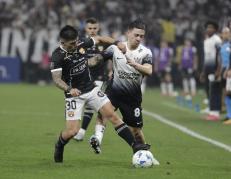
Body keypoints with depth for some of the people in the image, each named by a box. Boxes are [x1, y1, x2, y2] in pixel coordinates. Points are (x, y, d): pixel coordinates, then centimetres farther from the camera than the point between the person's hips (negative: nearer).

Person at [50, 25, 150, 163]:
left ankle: (135, 145, -5)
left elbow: (99, 39, 14)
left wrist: (116, 43, 2)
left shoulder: (81, 45, -3)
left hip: (91, 89, 5)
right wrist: (69, 89, -42)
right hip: (74, 95, -5)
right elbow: (57, 79, -25)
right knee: (72, 131, -10)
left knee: (112, 115, -6)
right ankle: (59, 146, 24)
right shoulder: (57, 56, -18)